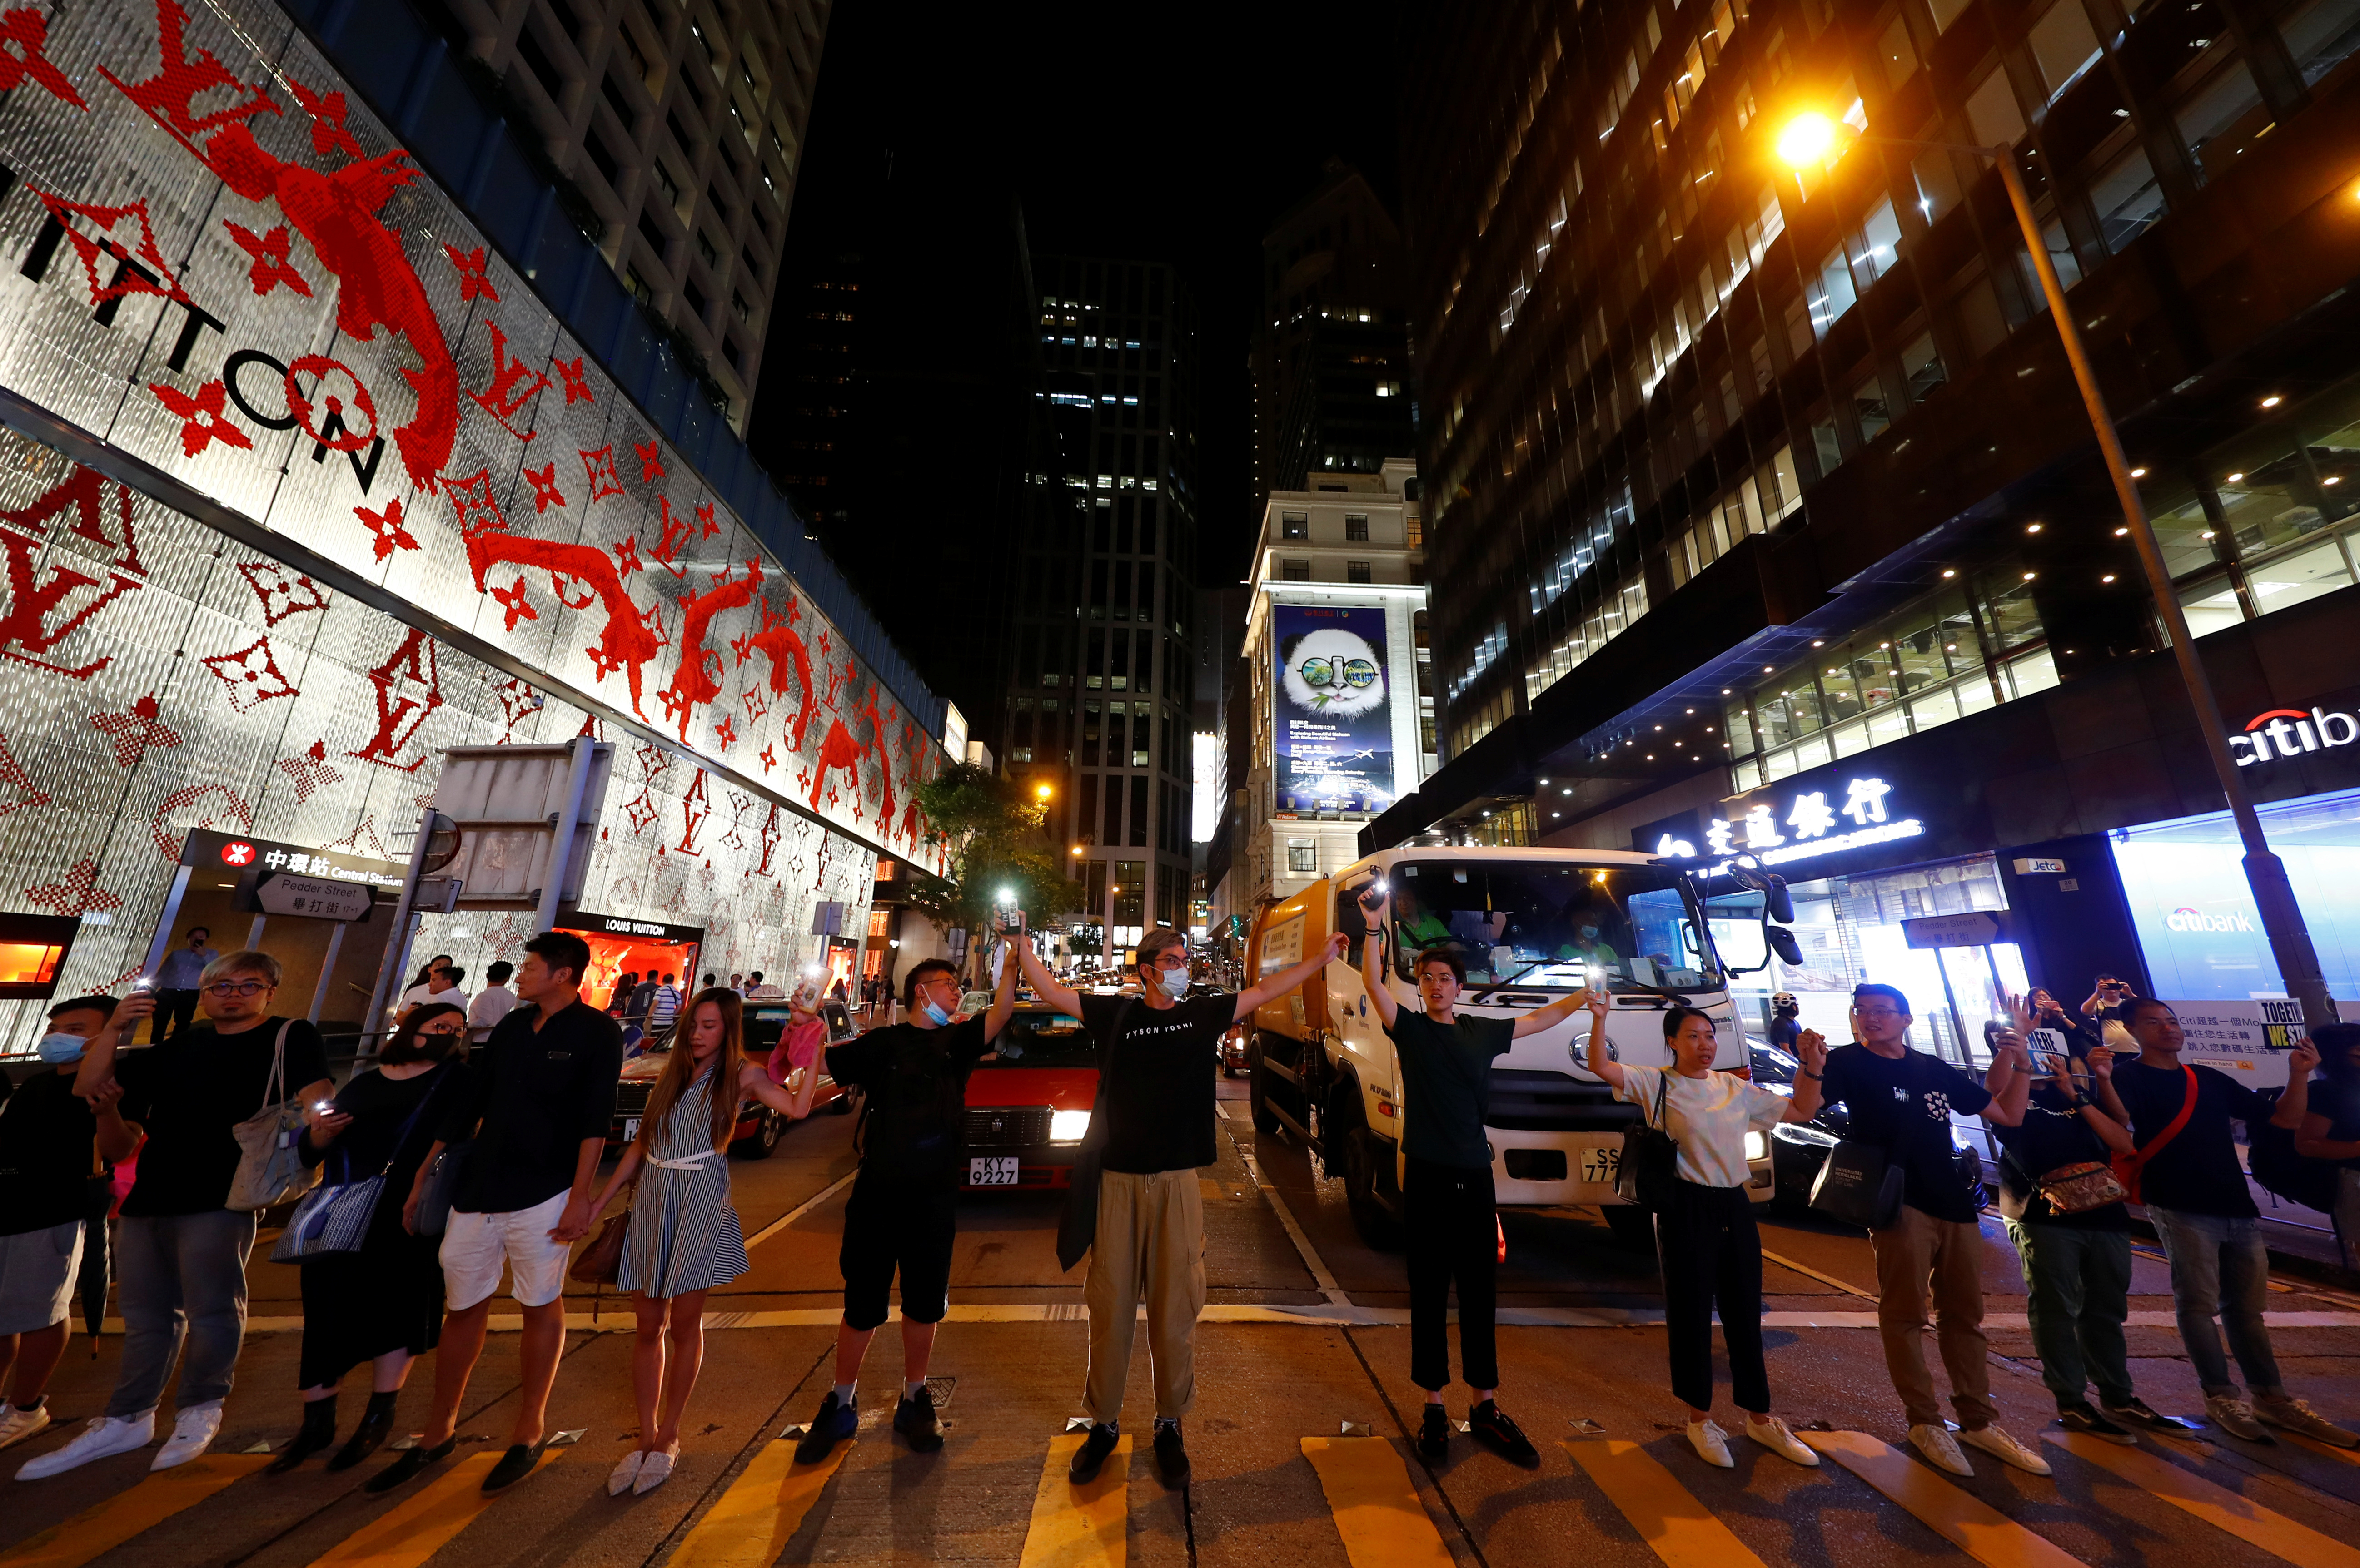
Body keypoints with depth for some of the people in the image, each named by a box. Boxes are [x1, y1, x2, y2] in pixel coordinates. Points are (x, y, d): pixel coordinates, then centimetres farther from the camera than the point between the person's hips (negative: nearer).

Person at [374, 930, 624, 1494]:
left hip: (542, 1195, -5)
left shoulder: (596, 1033, -12)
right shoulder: (512, 1026, 7)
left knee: (541, 1309, 7)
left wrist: (580, 1197, -19)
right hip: (477, 1190, 6)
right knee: (464, 1308, 14)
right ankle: (438, 1433, 33)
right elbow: (469, 1102, 14)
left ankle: (528, 1433, 24)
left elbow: (594, 1122, -16)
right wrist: (423, 1175, 13)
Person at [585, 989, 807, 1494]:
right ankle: (646, 1438, 25)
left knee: (684, 1322, 5)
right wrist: (600, 1199, 9)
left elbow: (797, 1105, -23)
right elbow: (642, 1142, 14)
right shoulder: (673, 1071, 9)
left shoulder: (740, 1074, -5)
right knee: (649, 1326, 10)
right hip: (651, 1201, 4)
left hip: (701, 1204, -4)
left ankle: (668, 1438, 24)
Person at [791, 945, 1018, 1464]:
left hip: (935, 1196, 2)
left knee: (925, 1304, 13)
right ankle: (841, 1405, 33)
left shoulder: (956, 1041, 3)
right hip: (876, 1193, -2)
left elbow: (1000, 1014, -12)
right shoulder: (883, 1042, -1)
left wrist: (1013, 962, -26)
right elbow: (828, 1067, -3)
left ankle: (914, 1400, 34)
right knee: (862, 1304, 11)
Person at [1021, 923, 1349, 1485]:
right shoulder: (1115, 1013, 1)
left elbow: (1265, 990, 9)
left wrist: (1323, 957, 10)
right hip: (1119, 1180, 0)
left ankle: (1170, 1424, 30)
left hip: (1178, 1183, 1)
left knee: (1175, 1309, 10)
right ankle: (1103, 1422, 30)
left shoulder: (1204, 1013, 4)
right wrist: (1022, 943, -6)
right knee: (1110, 1307, 10)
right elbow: (1051, 991, 2)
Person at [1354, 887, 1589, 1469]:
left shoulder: (1483, 1031, 8)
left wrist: (1585, 995, 18)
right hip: (1428, 1177, -3)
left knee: (1480, 1295, 13)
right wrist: (1375, 924, -29)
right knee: (1429, 1295, 8)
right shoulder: (1409, 1028, -4)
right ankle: (1433, 1406, 21)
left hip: (1475, 1177, 3)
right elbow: (1373, 982, -20)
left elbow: (1541, 1019, 22)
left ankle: (1486, 1407, 27)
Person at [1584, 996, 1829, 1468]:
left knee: (1745, 1314, 16)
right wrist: (1599, 1018, -31)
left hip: (1735, 1206, 5)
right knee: (1691, 1315, 6)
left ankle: (1759, 1418, 34)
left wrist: (1812, 1067, 4)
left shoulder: (1736, 1088, 10)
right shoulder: (1656, 1083, -7)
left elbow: (1801, 1111, 17)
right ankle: (1700, 1419, 24)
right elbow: (1601, 1067, -20)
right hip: (1686, 1210, -5)